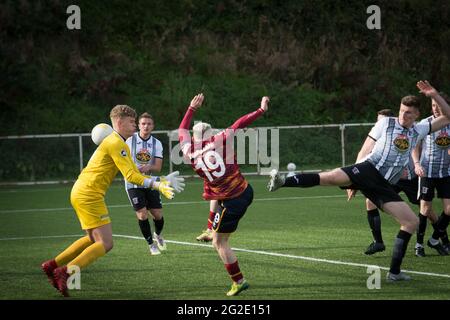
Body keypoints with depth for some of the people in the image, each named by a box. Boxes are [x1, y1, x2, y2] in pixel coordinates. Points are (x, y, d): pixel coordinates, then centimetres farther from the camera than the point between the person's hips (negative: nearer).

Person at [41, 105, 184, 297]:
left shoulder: (119, 144, 20)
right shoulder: (115, 143, -13)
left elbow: (134, 173, 18)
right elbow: (130, 176, -20)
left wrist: (162, 181, 9)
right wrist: (157, 186, -22)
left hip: (81, 193, 10)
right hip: (89, 195, -10)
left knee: (94, 239, 22)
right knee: (105, 244, -10)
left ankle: (53, 266, 23)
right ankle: (65, 272, -16)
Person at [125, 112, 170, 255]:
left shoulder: (156, 143, 1)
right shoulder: (131, 140, -6)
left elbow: (158, 167, -6)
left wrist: (148, 168, -27)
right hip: (133, 183, -3)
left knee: (158, 214, 3)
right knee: (142, 214, -10)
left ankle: (157, 235, 36)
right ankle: (151, 244, 8)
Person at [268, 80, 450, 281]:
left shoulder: (418, 131, 20)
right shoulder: (386, 123, 10)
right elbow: (366, 150, 10)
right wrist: (354, 181, 4)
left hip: (383, 186, 5)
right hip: (368, 169, -5)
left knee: (412, 222, -2)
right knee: (332, 177, -34)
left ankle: (394, 272, 3)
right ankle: (282, 182, -44)